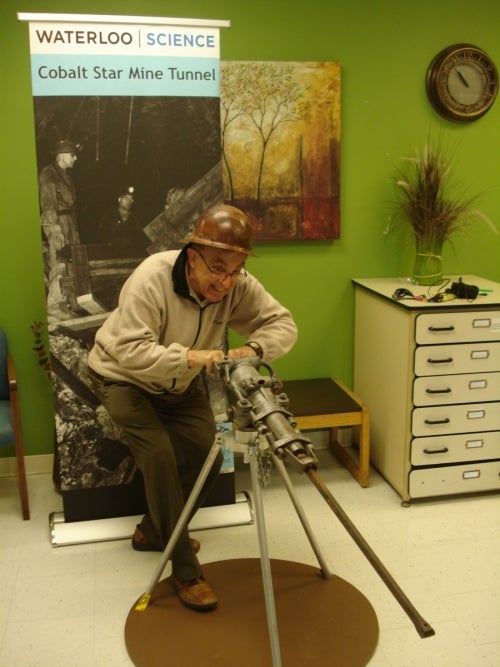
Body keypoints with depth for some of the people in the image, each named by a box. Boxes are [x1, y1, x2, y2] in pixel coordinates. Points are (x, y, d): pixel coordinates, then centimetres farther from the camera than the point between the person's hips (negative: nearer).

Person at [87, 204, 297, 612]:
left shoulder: (239, 286, -21)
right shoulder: (151, 278, -35)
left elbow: (283, 323, -20)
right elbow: (130, 351, -39)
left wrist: (254, 348, -40)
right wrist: (189, 356, -51)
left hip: (180, 383, 5)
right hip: (123, 377, -5)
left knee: (207, 456, -4)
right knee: (159, 456, -20)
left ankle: (153, 531, 20)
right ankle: (185, 571, -8)